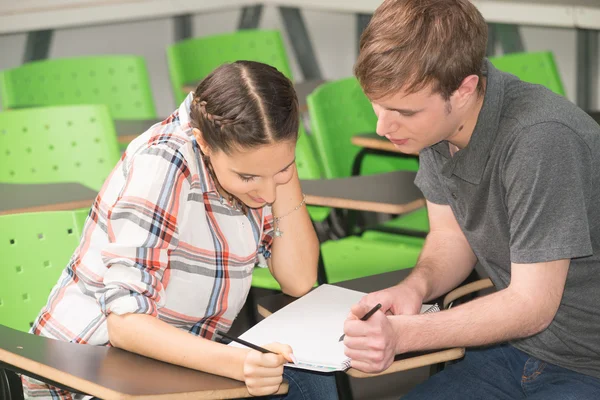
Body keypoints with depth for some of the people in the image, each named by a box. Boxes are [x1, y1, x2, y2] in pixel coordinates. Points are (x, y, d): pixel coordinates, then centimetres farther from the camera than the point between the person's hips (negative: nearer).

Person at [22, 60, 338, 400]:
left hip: (171, 360, 6)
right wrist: (234, 362, -41)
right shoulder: (162, 164, -24)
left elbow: (299, 281, -8)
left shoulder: (252, 160, -5)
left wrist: (284, 170, -18)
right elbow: (123, 320, -27)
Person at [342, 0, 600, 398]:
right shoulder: (434, 121, -5)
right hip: (515, 350, 7)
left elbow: (532, 305, -24)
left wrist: (402, 335, -30)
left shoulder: (540, 140, -29)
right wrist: (417, 285, -12)